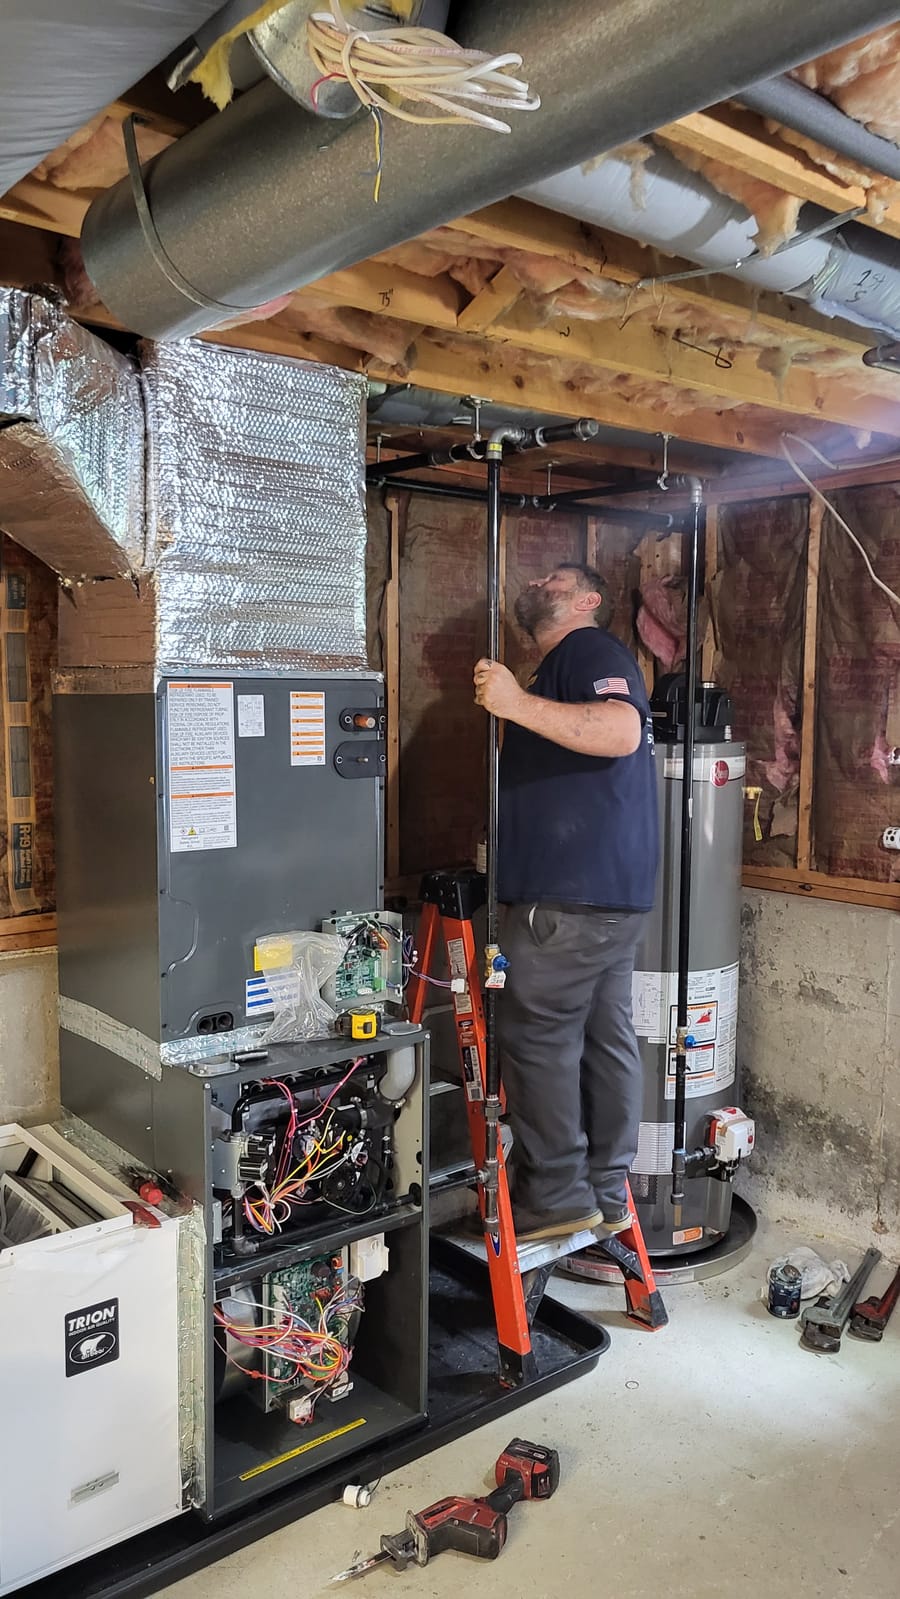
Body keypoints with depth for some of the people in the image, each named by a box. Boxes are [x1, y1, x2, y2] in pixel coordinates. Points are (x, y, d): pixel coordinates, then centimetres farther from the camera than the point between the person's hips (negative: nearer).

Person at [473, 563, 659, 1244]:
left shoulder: (591, 649, -6)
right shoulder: (566, 664, 27)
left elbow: (622, 731, -27)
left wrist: (518, 705, -29)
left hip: (575, 896, -10)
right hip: (614, 892, 10)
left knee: (537, 1035, -4)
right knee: (606, 1038, 11)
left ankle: (557, 1196, 5)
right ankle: (607, 1193, 20)